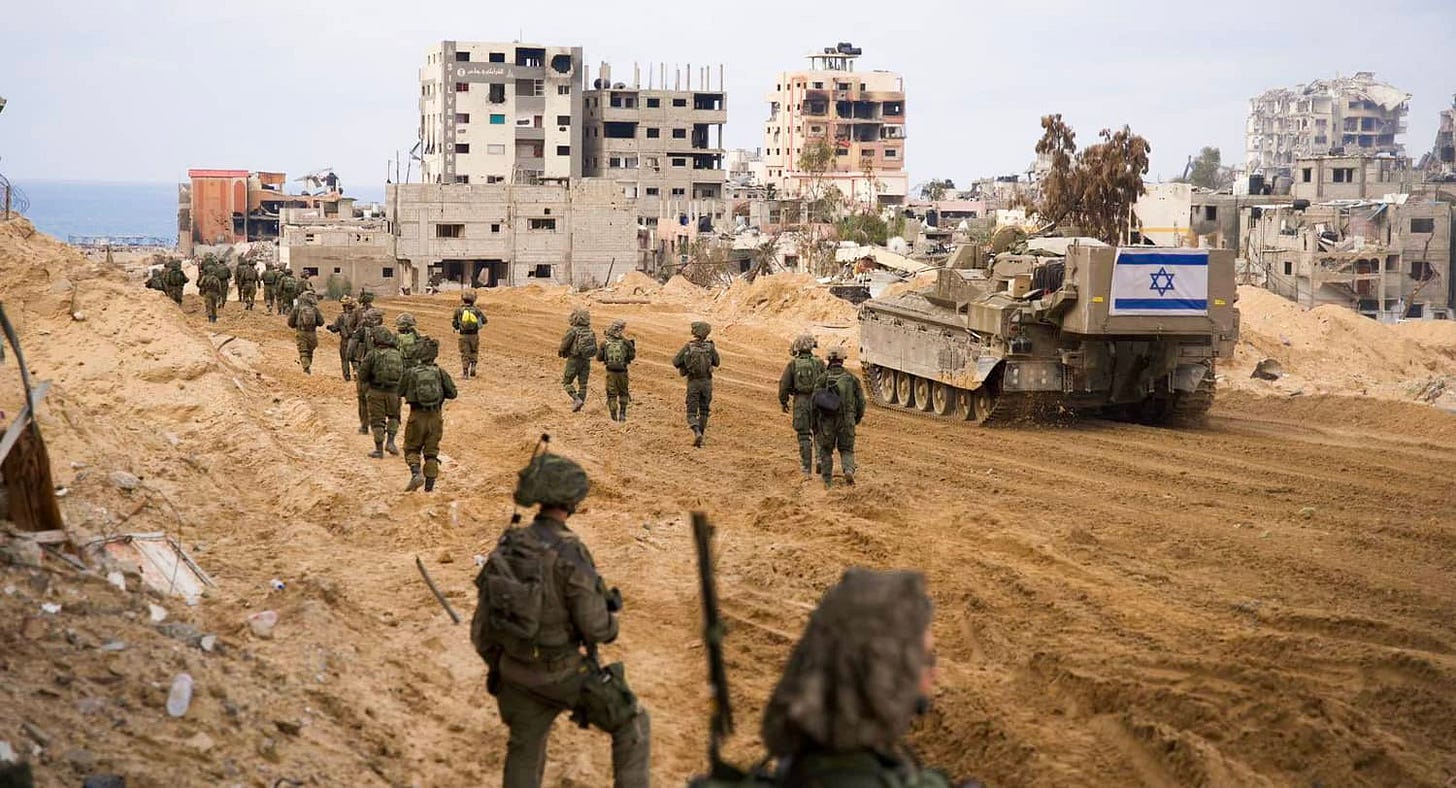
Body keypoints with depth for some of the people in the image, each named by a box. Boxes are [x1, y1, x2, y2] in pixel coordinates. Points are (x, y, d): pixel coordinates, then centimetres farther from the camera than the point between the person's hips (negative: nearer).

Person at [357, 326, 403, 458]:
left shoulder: (373, 354, -11)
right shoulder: (397, 354, 2)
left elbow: (362, 373, -8)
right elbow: (403, 374, 7)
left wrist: (365, 383, 13)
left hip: (376, 392, -3)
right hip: (394, 391, 3)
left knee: (377, 420, 6)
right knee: (394, 416, 23)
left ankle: (379, 449, 8)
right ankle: (390, 442, 9)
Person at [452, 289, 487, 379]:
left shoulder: (458, 310, -4)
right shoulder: (476, 309, -3)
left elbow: (454, 324, 0)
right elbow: (484, 320, 3)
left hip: (463, 335, -1)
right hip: (474, 334, 1)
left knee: (465, 354, 8)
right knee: (474, 352, 20)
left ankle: (465, 372, 5)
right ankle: (473, 366, 1)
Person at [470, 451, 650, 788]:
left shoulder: (506, 548, -4)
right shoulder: (569, 555, -25)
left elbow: (482, 624, 3)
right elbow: (596, 628, -22)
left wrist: (495, 665, 19)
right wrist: (611, 609, 0)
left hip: (518, 673, 6)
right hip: (566, 675, -6)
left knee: (524, 758, 20)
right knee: (632, 723, 15)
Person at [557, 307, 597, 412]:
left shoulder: (572, 331, -14)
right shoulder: (590, 332, 4)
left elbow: (564, 344, -11)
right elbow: (595, 350, 8)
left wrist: (560, 352, 11)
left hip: (574, 360, -5)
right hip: (586, 361, 5)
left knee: (566, 382, 7)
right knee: (582, 384, 10)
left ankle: (576, 399, -10)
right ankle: (579, 406, 7)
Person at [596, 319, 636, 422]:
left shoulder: (605, 344, -5)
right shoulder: (625, 342, -7)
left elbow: (599, 358, 1)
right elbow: (631, 357, 1)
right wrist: (632, 346, 13)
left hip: (610, 372, 0)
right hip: (622, 371, 0)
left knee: (611, 395, 9)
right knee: (623, 393, 20)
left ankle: (614, 417, 7)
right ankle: (622, 414, 12)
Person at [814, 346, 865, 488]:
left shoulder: (823, 379, -6)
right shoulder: (852, 379, -1)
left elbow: (815, 402, -5)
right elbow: (861, 402, 3)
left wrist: (814, 425, 4)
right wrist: (858, 418, 20)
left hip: (827, 421, -1)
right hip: (847, 421, 1)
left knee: (826, 451, 13)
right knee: (847, 450, 12)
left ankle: (827, 480, 13)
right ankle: (849, 470, -15)